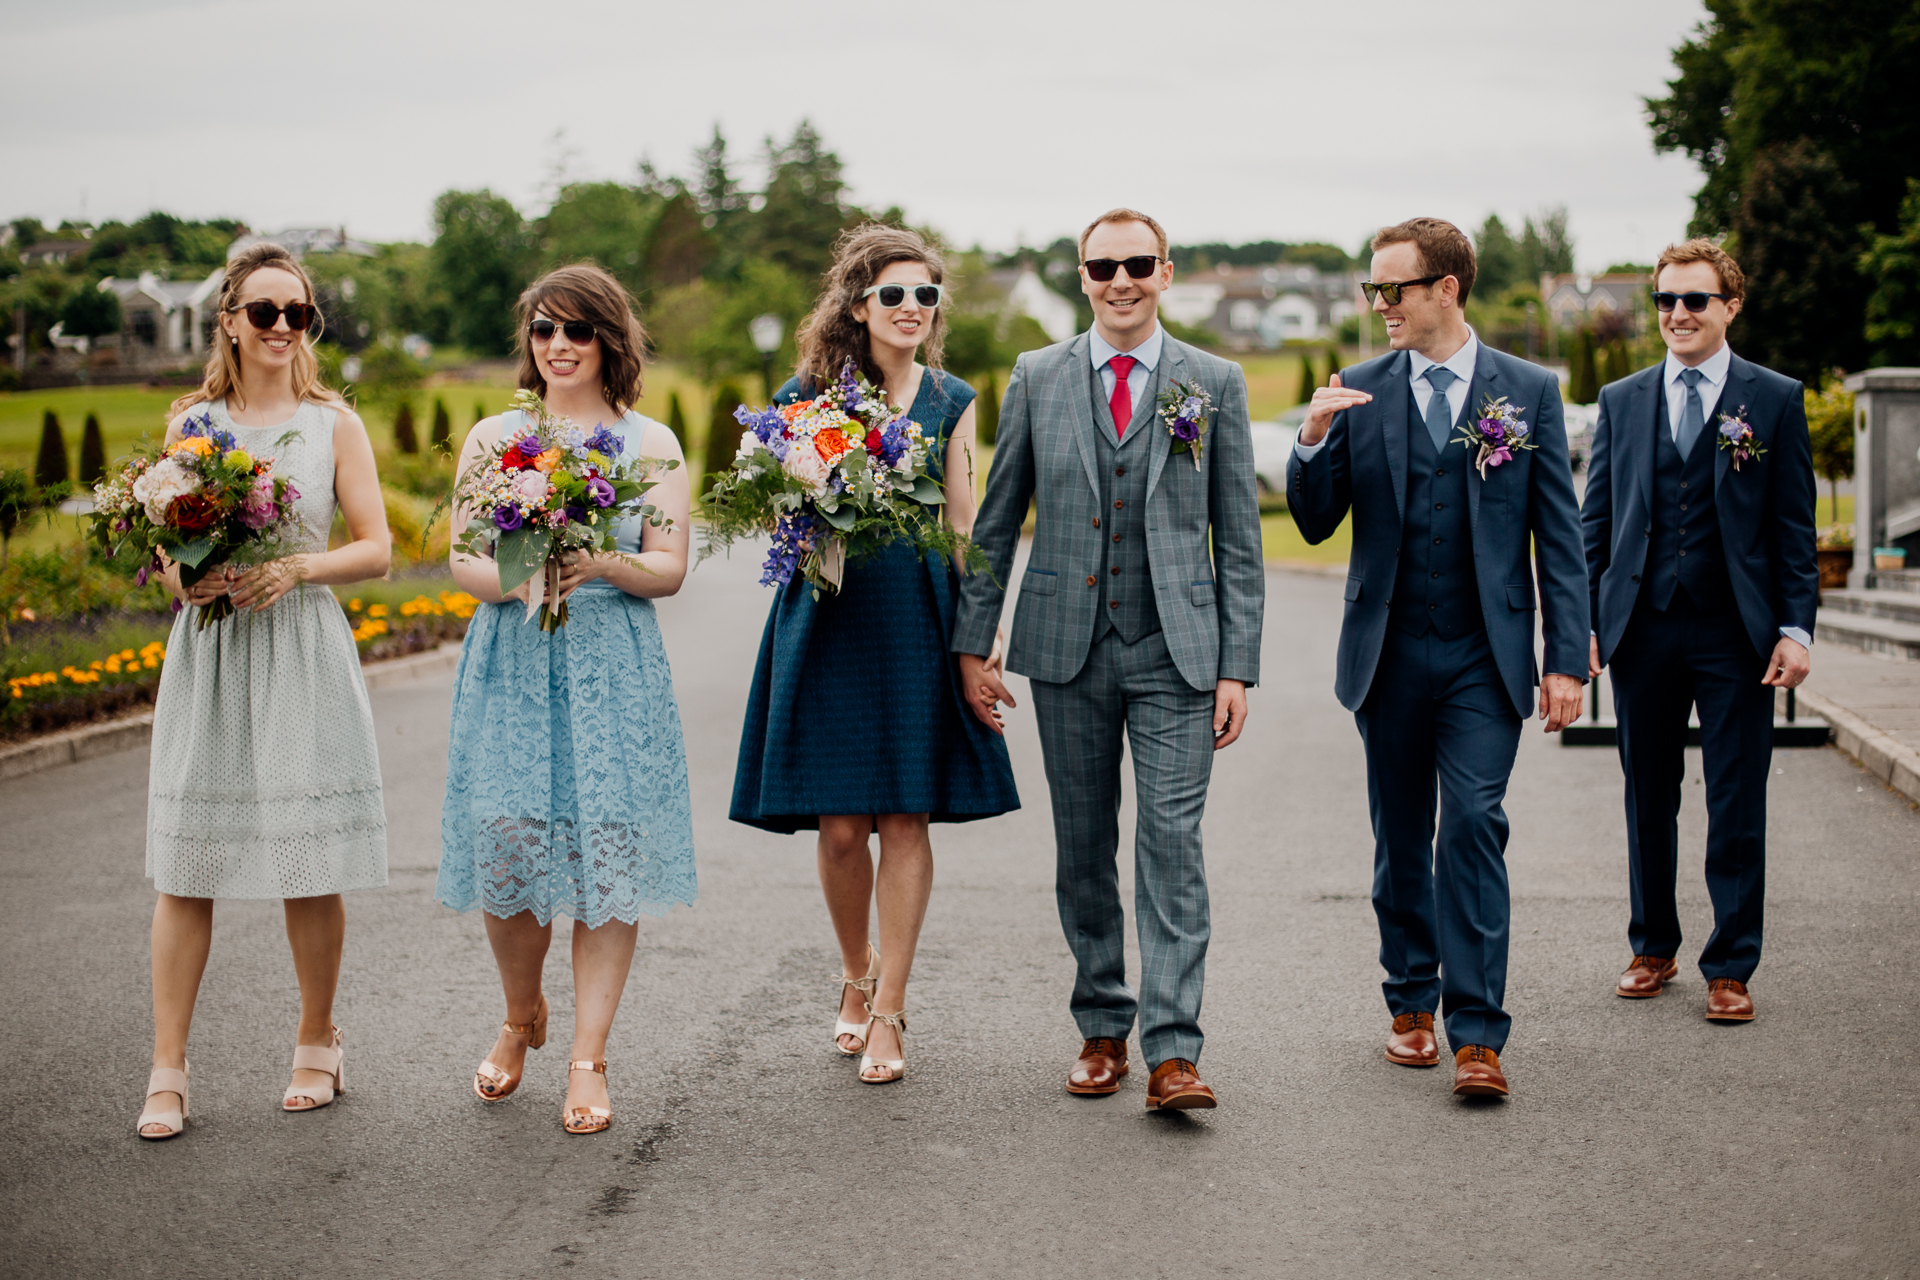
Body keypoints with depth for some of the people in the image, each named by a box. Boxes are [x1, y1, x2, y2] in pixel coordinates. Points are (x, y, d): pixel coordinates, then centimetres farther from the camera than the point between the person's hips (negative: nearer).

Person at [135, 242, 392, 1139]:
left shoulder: (334, 425, 4)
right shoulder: (189, 424, 9)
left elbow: (376, 549, 2)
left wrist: (297, 568, -15)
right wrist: (184, 579, -11)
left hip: (301, 653, -1)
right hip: (207, 653, 1)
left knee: (311, 863, 2)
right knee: (186, 866, -2)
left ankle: (316, 1043, 21)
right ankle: (167, 1073, 2)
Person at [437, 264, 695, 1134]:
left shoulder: (650, 444, 8)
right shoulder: (491, 438, 11)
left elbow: (669, 570, 2)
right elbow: (463, 561, 5)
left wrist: (603, 564, -19)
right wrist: (519, 581, -16)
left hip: (614, 667, -1)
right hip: (510, 665, 1)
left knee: (608, 853, -6)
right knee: (506, 843, -4)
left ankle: (588, 1059, 3)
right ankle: (522, 1018, 24)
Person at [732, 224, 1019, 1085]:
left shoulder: (950, 403, 7)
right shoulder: (807, 397, 3)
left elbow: (963, 528, 8)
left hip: (919, 620, 1)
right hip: (830, 618, -1)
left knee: (906, 819, -1)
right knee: (839, 825, 0)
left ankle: (888, 1011, 8)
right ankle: (857, 975, 26)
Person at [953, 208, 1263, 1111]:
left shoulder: (1214, 384, 4)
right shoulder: (1036, 379, 6)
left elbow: (1238, 540, 4)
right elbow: (995, 523, 9)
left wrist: (1237, 666, -2)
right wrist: (972, 644, 4)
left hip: (1177, 656, -2)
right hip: (1068, 652, 2)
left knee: (1172, 842, -8)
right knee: (1083, 848, 8)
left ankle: (1171, 1051, -8)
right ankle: (1102, 1028, 20)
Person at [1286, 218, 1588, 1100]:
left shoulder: (1528, 392, 2)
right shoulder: (1360, 392, 5)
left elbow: (1558, 535, 2)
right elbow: (1316, 524, 4)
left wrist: (1567, 659, -4)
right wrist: (1314, 439, -14)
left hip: (1484, 656, -2)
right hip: (1390, 653, 2)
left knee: (1472, 828, -11)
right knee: (1401, 838, 11)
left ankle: (1476, 1034, -7)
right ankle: (1412, 1004, 25)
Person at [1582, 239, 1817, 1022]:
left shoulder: (1775, 401, 2)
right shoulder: (1621, 401, 9)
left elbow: (1794, 525, 1)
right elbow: (1595, 519, 10)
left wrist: (1796, 627, -6)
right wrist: (1584, 621, 3)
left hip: (1735, 634, -2)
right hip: (1641, 628, 2)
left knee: (1737, 807, 2)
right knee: (1648, 800, 12)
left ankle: (1730, 969, 10)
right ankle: (1653, 949, 26)